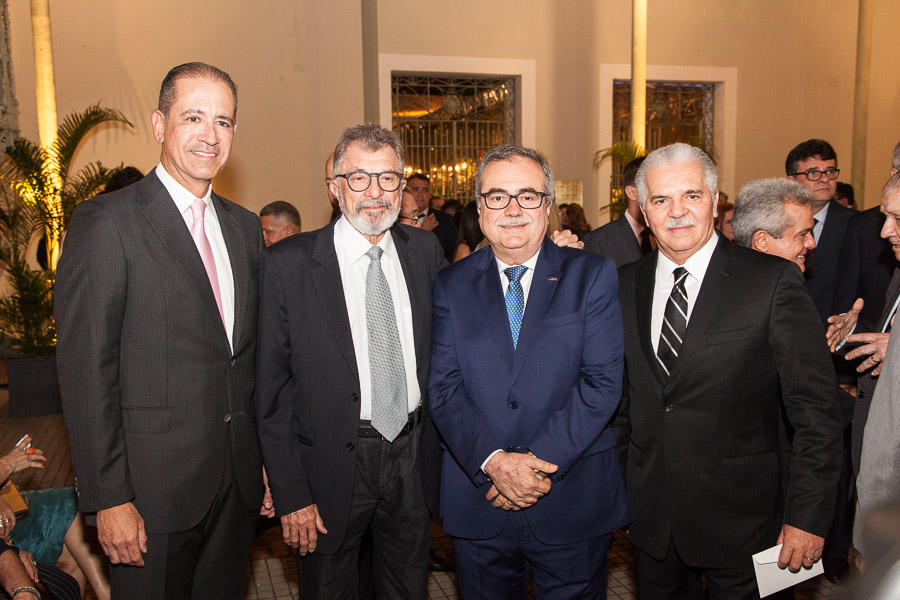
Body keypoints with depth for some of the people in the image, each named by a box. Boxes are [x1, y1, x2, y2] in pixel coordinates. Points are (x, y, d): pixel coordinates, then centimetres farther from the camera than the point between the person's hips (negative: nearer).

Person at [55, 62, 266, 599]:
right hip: (153, 491, -5)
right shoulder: (107, 221, -10)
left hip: (239, 483, 6)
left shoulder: (246, 227, 9)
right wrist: (108, 499, -14)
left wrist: (266, 460, 11)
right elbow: (86, 369, -13)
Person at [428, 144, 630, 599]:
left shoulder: (593, 276, -2)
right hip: (477, 505, 2)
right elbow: (443, 387, -4)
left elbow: (603, 381, -9)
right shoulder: (451, 285, 3)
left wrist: (541, 460, -16)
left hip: (573, 502, -1)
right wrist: (493, 461, -18)